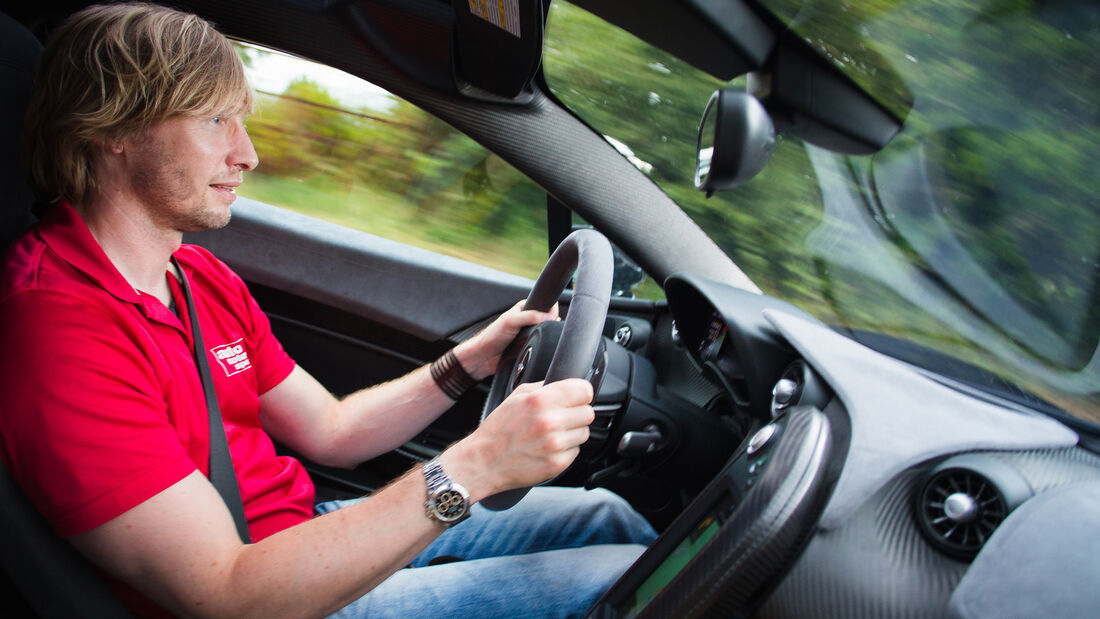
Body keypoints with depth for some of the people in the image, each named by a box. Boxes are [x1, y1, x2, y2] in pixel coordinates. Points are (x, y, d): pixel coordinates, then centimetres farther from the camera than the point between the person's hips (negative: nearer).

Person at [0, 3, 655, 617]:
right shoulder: (55, 327, -25)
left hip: (312, 527, 8)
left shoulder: (202, 276, 6)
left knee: (603, 515, 9)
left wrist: (470, 362, -4)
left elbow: (329, 431, 9)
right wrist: (471, 468, -33)